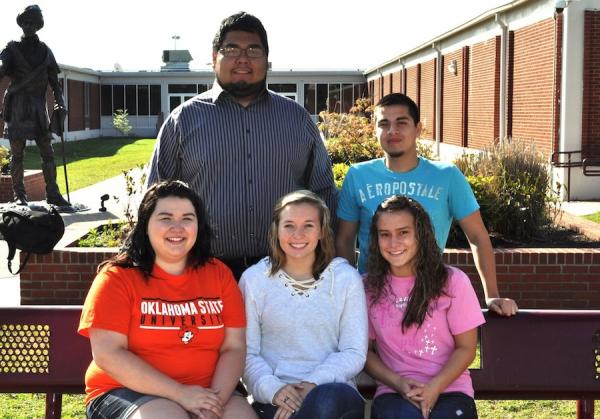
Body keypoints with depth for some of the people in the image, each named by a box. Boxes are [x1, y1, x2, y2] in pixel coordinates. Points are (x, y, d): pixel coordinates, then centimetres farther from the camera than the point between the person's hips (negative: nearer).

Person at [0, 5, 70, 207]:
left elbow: (54, 82, 15)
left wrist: (60, 103, 0)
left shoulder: (45, 51, 14)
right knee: (17, 154, 0)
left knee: (48, 153, 0)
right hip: (17, 107, -3)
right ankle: (19, 195, 5)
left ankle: (53, 194, 4)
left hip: (38, 107, 3)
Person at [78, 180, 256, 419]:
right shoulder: (117, 277, -3)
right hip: (127, 391, -4)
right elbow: (107, 354, -12)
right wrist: (180, 393, -18)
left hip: (201, 393, 4)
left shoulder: (219, 274, 7)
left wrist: (216, 399, -16)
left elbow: (234, 348, 2)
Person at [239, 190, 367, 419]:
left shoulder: (346, 278, 6)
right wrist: (274, 389, -17)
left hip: (334, 391, 1)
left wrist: (313, 384, -14)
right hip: (273, 398, 0)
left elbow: (354, 353, 2)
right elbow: (246, 353, 1)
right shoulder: (254, 279, 5)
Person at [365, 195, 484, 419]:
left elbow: (466, 347, 3)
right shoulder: (369, 287, 3)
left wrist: (435, 387, -13)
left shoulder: (453, 281, 0)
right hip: (394, 392, 0)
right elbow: (365, 350, 7)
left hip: (449, 388, 0)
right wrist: (398, 383, -11)